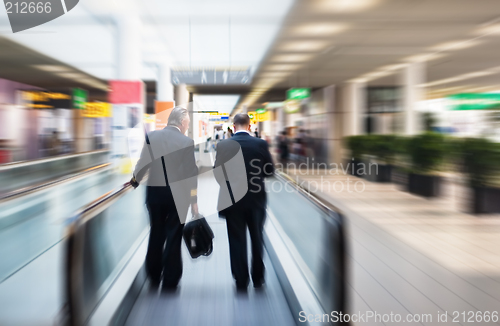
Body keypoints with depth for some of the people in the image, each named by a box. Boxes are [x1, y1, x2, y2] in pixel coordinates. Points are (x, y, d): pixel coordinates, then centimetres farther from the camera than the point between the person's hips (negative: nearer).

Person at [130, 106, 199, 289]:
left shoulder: (152, 136, -1)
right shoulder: (187, 142, -10)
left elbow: (143, 164, 0)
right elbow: (191, 174, -10)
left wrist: (134, 182, 18)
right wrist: (194, 201, -4)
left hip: (154, 192, 4)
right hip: (178, 196, -3)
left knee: (156, 235, 18)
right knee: (173, 238, 6)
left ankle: (153, 278, 30)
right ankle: (170, 283, 14)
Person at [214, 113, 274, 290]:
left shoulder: (223, 145, -8)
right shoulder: (261, 143, -7)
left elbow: (217, 172, -6)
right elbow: (270, 170, -2)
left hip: (233, 198, -1)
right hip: (256, 198, 1)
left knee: (237, 240, 9)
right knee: (257, 238, 17)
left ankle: (241, 280, 15)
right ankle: (258, 278, 27)